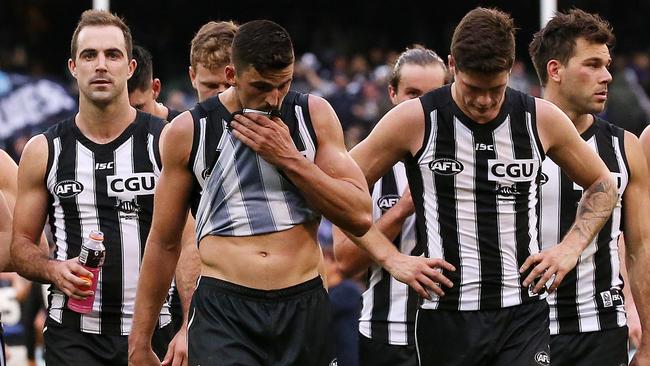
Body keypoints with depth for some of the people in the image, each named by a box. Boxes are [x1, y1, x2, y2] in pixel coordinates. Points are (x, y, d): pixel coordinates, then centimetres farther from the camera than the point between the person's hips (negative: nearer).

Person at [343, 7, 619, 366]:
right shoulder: (414, 121, -4)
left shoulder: (542, 119, 3)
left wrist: (570, 248, 4)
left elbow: (603, 186, 18)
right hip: (446, 317, -1)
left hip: (524, 313, 1)